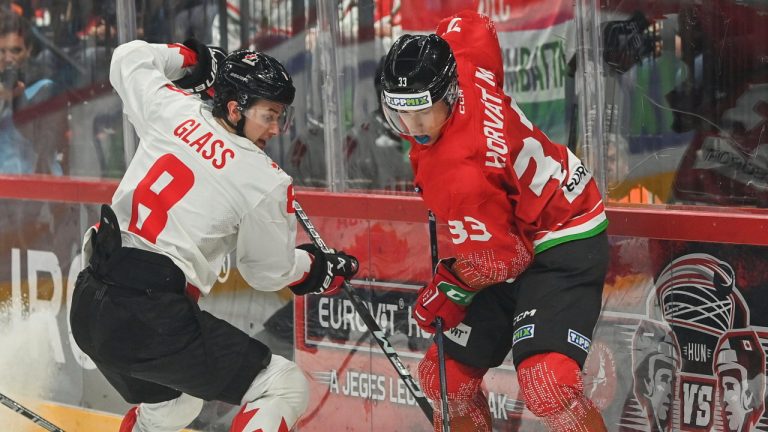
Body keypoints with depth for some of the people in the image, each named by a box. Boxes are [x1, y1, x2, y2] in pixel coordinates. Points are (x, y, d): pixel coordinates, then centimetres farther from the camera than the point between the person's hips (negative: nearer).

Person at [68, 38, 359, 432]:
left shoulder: (171, 108, 5)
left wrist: (193, 59, 32)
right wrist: (317, 267, 24)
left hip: (88, 308, 8)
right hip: (153, 318, -8)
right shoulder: (264, 181, -8)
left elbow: (129, 59, 26)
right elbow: (268, 272, 7)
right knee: (285, 388, 0)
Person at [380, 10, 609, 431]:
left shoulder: (457, 175, -32)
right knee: (446, 374, 9)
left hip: (566, 250, -10)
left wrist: (445, 292, -4)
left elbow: (501, 258, -23)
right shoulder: (465, 71, -11)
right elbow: (474, 25, 11)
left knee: (547, 383, -31)